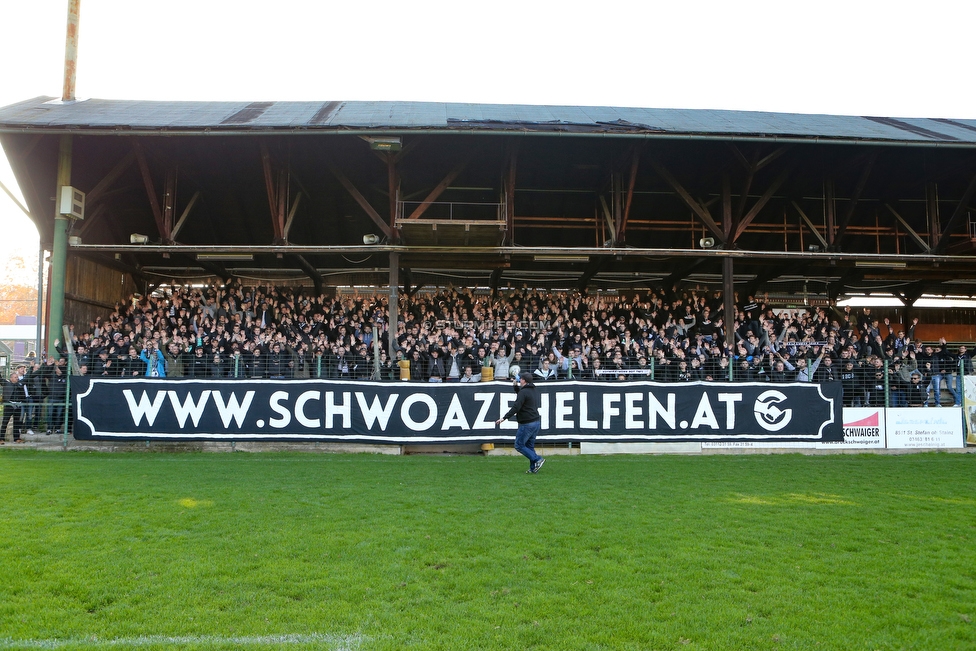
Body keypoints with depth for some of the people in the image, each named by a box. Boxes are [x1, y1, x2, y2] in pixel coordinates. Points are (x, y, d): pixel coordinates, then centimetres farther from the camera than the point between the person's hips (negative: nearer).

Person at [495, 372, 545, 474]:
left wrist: (504, 418, -19)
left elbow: (516, 407, -21)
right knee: (530, 445, 15)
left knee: (519, 445, 0)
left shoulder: (524, 392, -15)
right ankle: (533, 468, 10)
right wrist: (516, 387, 29)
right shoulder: (535, 390, 13)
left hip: (527, 424, -9)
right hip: (536, 422, 9)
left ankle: (537, 459, -9)